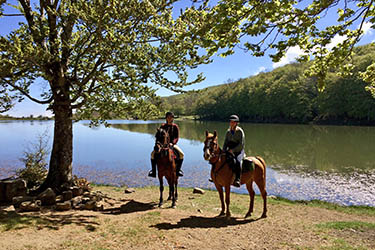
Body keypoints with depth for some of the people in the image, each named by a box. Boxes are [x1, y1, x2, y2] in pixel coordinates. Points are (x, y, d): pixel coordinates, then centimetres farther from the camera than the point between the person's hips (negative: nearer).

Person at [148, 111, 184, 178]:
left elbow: (177, 137, -6)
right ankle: (153, 171, -10)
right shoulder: (162, 126, 4)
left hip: (172, 144, -1)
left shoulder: (175, 126, 0)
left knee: (181, 154, -26)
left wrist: (172, 143, -25)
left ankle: (178, 170, -9)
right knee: (153, 154, -20)